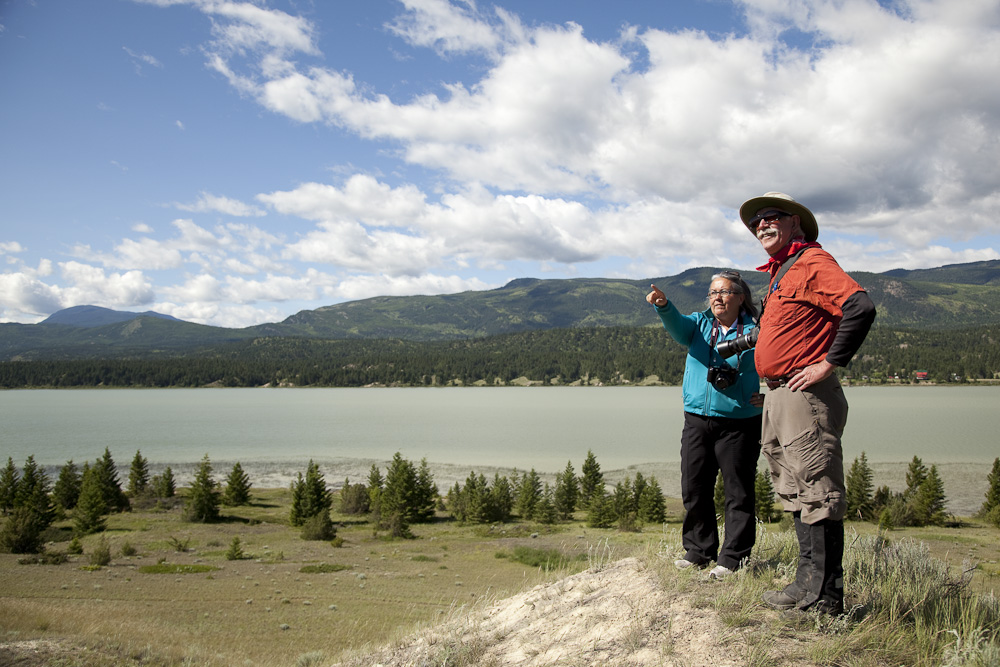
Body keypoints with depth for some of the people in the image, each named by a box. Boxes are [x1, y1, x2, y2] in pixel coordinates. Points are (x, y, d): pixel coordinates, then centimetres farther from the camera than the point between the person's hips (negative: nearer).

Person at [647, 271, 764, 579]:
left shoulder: (754, 331, 1)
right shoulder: (699, 324, 10)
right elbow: (677, 325, -12)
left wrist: (769, 396, -10)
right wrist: (663, 305, -33)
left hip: (738, 423, -4)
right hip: (696, 419, 4)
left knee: (738, 492, 1)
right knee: (694, 488, 8)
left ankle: (732, 556, 11)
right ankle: (699, 550, 22)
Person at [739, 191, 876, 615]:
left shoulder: (812, 261, -10)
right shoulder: (779, 272, 20)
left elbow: (860, 308, -24)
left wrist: (829, 364, -20)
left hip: (806, 394, -11)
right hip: (779, 398, 11)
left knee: (816, 493, -5)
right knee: (796, 493, 15)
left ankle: (823, 595, 1)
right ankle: (810, 583, 24)